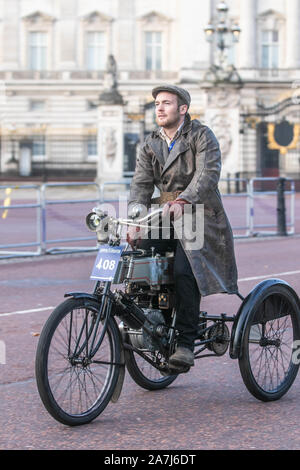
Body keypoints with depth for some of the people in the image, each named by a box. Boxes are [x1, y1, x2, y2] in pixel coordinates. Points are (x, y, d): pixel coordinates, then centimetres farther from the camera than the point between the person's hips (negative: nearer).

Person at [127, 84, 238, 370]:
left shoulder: (202, 136, -5)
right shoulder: (150, 145, 11)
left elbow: (208, 174, -21)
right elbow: (141, 184, 0)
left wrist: (182, 201, -38)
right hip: (165, 218, 6)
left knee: (184, 271, -26)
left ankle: (186, 343, -23)